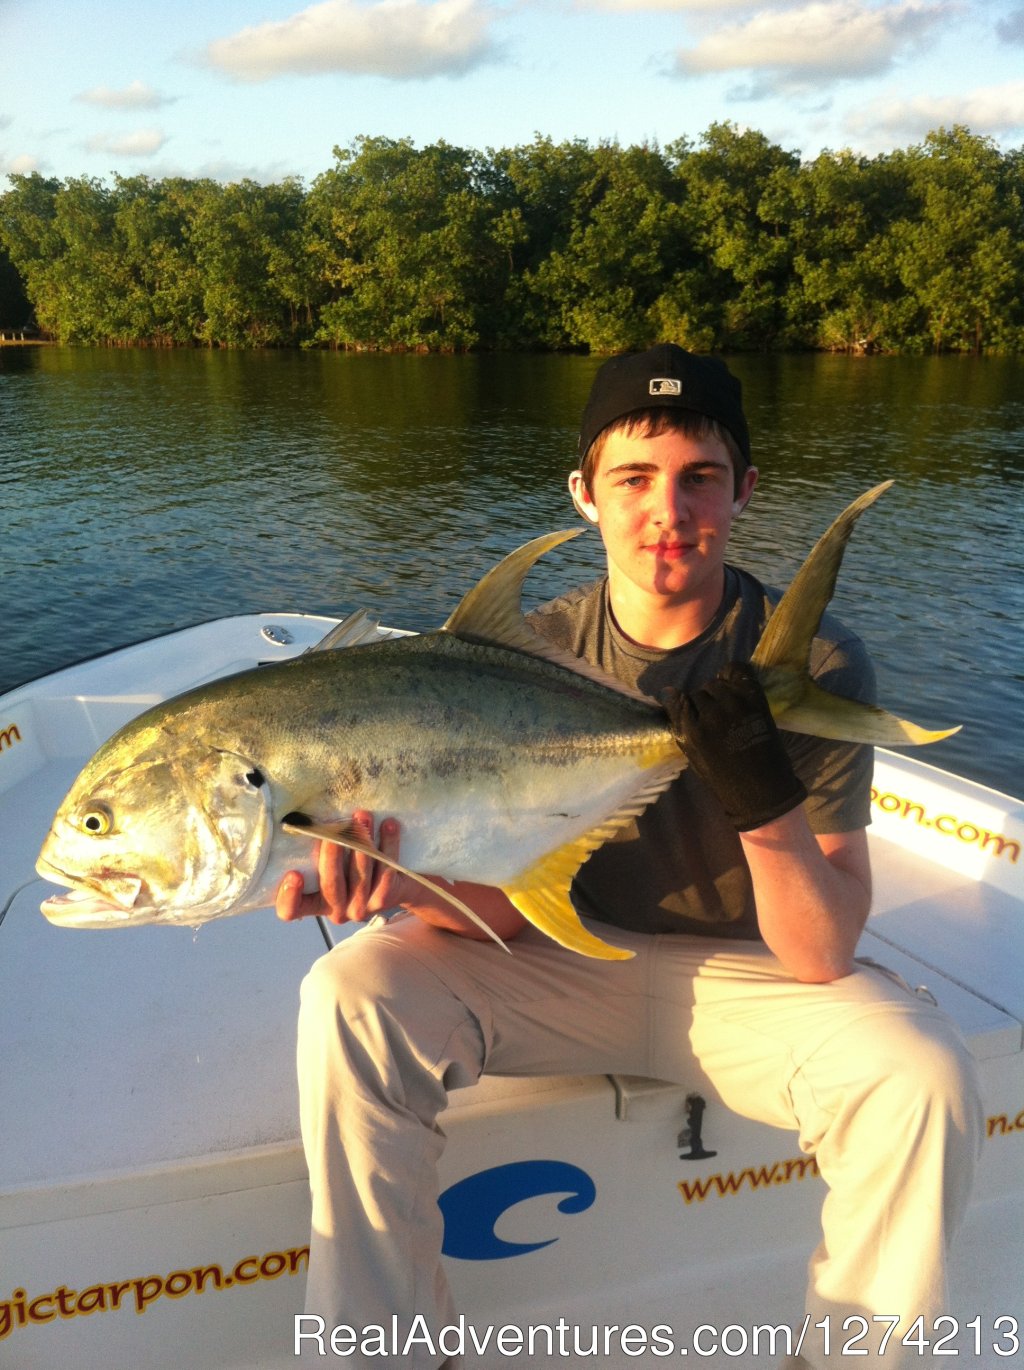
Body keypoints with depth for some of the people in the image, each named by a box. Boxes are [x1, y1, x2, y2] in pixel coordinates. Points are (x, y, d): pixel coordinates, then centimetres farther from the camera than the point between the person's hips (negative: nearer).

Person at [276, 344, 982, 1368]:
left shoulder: (812, 665, -16)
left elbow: (821, 957, -17)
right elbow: (507, 906, -9)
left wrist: (766, 802, -35)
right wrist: (400, 872, -31)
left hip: (748, 977, -1)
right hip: (567, 964, 2)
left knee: (921, 1075, -29)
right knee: (349, 994, -19)